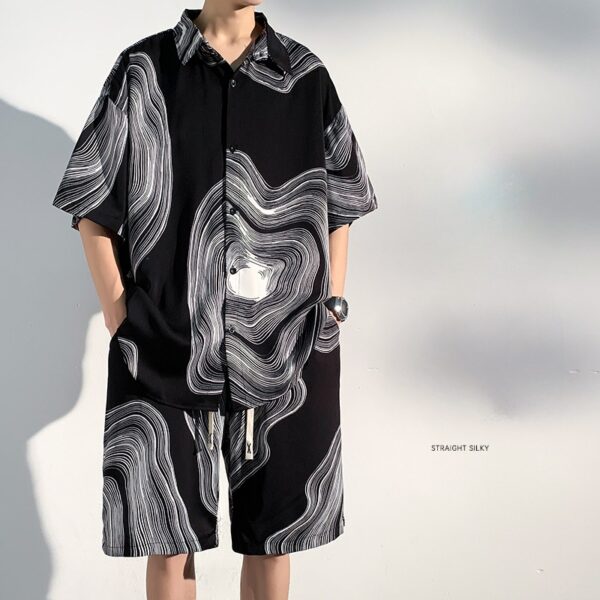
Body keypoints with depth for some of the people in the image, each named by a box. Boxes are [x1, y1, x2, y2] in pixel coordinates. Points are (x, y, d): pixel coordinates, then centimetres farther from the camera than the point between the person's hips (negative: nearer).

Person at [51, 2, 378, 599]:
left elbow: (337, 208, 12)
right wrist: (122, 320, -3)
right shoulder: (144, 70, 2)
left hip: (285, 355, 2)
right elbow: (92, 206, 4)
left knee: (272, 538, 12)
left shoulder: (307, 77, 6)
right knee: (169, 545, 8)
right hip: (166, 354, -1)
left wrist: (330, 316, 5)